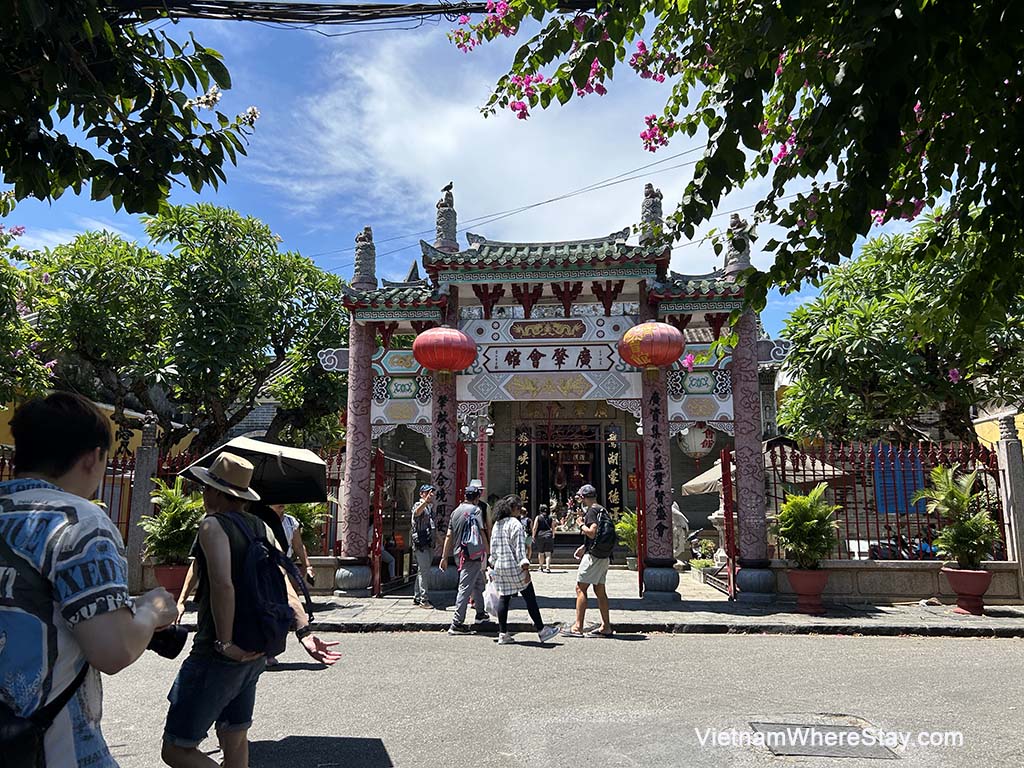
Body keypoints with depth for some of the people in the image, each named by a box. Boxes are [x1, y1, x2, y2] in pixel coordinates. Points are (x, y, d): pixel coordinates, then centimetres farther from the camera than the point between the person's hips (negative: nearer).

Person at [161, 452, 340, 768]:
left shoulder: (213, 524, -14)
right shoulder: (261, 527, 8)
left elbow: (222, 584, -29)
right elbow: (283, 581, 1)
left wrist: (225, 643, -24)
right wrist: (304, 632, -4)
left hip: (219, 655, -8)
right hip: (256, 651, 8)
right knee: (234, 737, 22)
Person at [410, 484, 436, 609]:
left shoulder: (431, 506, 17)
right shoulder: (418, 505, -8)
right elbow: (417, 512, -35)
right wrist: (426, 501, -52)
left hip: (429, 544, 9)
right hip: (421, 543, -8)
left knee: (423, 571, 13)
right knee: (423, 571, -9)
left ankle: (416, 597, 21)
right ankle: (423, 599, -6)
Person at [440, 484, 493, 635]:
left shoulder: (456, 511, 13)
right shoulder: (475, 510, -7)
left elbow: (449, 536, 11)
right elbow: (481, 533, -11)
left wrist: (444, 557, 13)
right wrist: (488, 552, -5)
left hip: (460, 553, 8)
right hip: (473, 553, -8)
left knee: (478, 582, 23)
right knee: (465, 587, -7)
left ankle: (480, 614, 34)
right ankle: (456, 624, -7)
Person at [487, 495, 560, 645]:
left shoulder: (497, 525, 12)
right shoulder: (515, 524, -11)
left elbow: (493, 547, 17)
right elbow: (520, 548, -15)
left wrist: (493, 564, 24)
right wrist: (525, 568, -15)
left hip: (499, 567, 7)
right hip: (514, 567, -7)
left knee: (504, 598, 9)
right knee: (530, 598, 2)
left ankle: (503, 634, 10)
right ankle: (541, 630, 9)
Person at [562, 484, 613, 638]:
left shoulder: (591, 511, -13)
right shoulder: (603, 510, 16)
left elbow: (592, 532, -25)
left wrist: (582, 526, -7)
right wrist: (584, 547, 23)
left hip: (594, 556, -9)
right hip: (604, 556, 9)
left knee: (581, 588, -5)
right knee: (600, 591, 12)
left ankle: (578, 627, -6)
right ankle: (606, 627, 14)